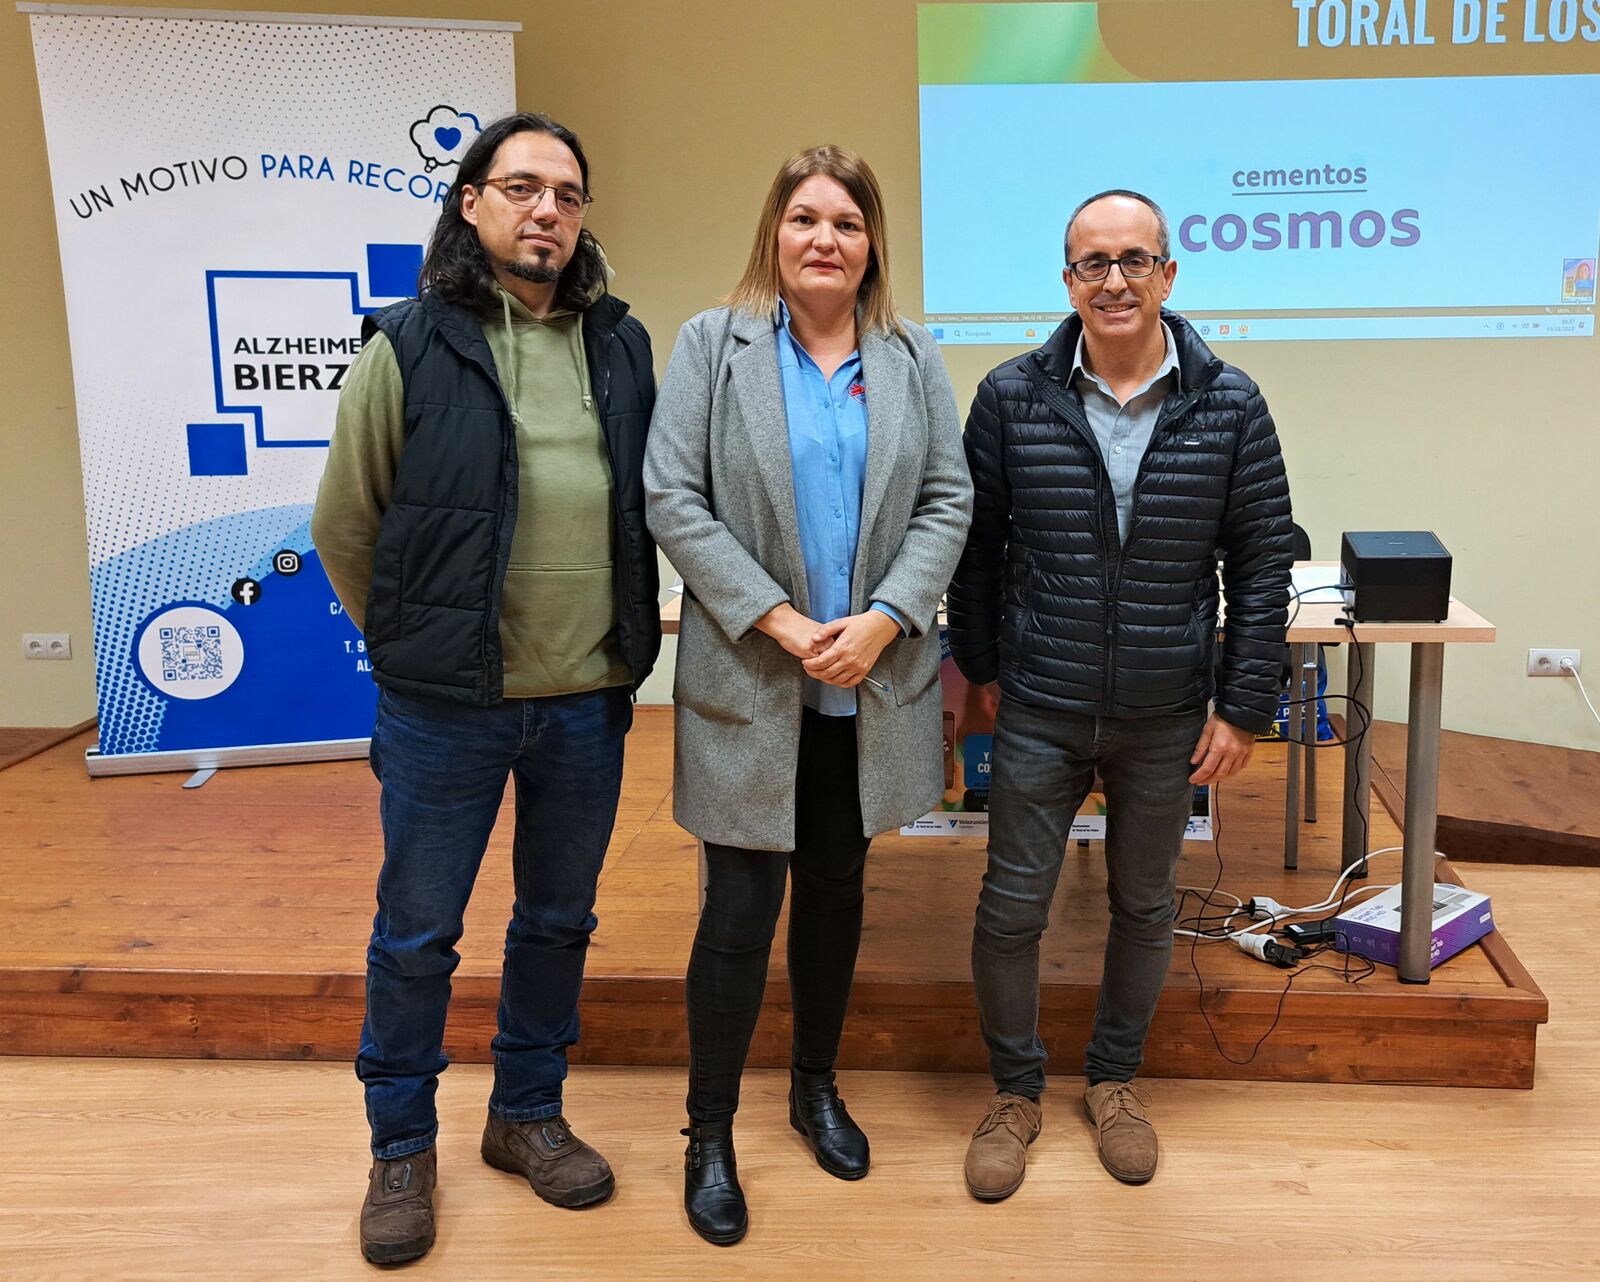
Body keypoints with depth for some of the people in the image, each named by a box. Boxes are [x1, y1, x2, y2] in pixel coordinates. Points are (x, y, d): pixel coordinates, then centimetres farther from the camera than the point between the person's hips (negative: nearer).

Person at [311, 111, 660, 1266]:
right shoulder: (408, 347, -6)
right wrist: (413, 642, 5)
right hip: (444, 706, -3)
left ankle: (528, 1115, 36)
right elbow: (346, 524, 0)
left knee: (559, 921, 16)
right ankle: (402, 1148, 30)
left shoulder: (622, 346, 4)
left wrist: (627, 649, 9)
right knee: (417, 935, 9)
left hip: (589, 701, 3)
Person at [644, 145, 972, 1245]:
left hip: (872, 686, 3)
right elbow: (673, 500, -9)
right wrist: (780, 623, -16)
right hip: (750, 686, -3)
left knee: (838, 889, 17)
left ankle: (817, 1087, 37)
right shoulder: (714, 343, -2)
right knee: (741, 911, 0)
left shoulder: (912, 357, 7)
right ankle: (710, 1134, 19)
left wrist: (885, 619, -13)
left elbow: (948, 500, 2)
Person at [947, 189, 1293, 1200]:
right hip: (1039, 714, 0)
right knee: (1011, 909, 5)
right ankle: (1016, 1090, 28)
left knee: (1145, 906, 16)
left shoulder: (1230, 406, -5)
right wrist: (977, 668, 4)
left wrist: (1245, 707, -4)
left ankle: (1117, 1077, 38)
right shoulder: (1012, 398, -5)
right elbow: (978, 546, 2)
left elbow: (1262, 564, -2)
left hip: (1168, 718, 1)